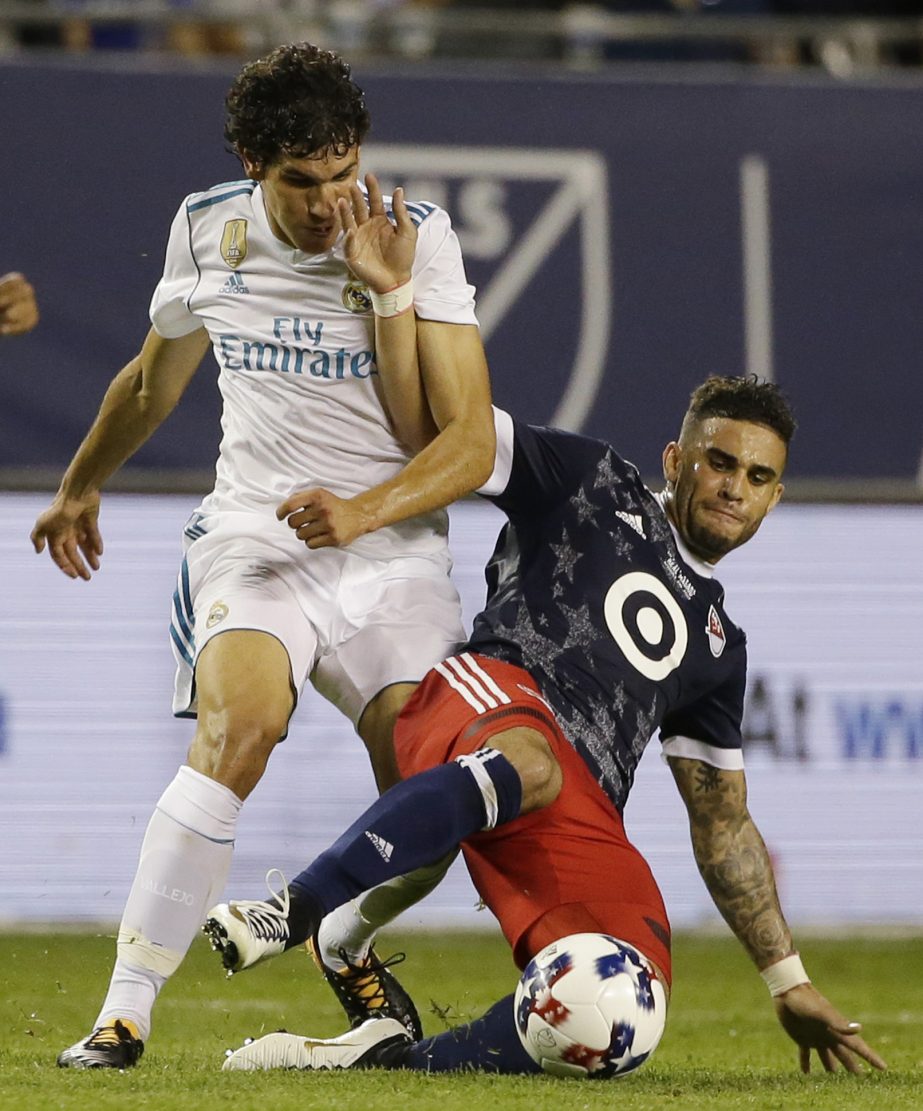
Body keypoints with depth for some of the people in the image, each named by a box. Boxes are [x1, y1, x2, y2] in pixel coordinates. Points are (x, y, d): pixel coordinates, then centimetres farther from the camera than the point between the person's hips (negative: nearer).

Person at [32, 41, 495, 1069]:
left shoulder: (418, 239, -7)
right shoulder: (207, 229, 2)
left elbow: (470, 442, -9)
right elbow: (156, 376, 23)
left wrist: (361, 511, -25)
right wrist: (81, 485, 37)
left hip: (392, 550, 0)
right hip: (252, 534, 0)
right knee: (239, 722, -29)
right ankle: (124, 1012, -29)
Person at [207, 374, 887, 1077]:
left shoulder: (718, 644, 31)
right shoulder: (593, 481, 19)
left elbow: (723, 824, 34)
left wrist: (790, 983, 30)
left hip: (582, 819, 5)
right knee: (532, 767, -44)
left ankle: (385, 1058, -22)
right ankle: (294, 909, -45)